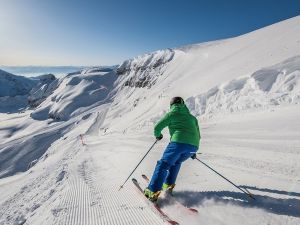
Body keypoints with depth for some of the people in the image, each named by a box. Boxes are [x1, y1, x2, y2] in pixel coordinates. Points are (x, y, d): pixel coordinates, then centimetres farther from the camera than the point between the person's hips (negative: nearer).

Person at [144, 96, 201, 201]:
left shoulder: (172, 114, 13)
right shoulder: (192, 117, 28)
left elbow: (157, 127, 9)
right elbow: (198, 136, 28)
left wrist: (158, 135, 31)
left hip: (178, 142, -6)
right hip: (194, 146, 6)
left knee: (163, 164, 1)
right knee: (176, 162, 28)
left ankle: (153, 191, -4)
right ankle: (168, 184, 26)